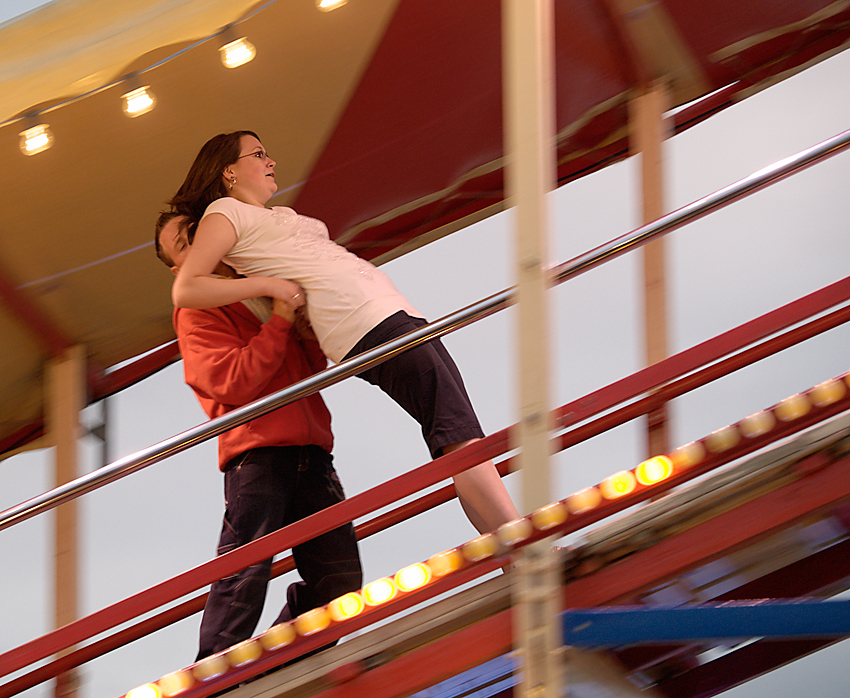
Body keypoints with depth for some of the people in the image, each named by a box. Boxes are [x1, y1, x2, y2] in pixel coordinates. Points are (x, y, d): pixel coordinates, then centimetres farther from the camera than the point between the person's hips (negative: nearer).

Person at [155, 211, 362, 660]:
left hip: (309, 453, 6)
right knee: (245, 575, -17)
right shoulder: (197, 314, 4)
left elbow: (315, 368, 28)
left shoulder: (263, 290, 24)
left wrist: (307, 330, 6)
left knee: (339, 577, 1)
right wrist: (279, 320, -14)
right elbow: (231, 383, -12)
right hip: (257, 454, -6)